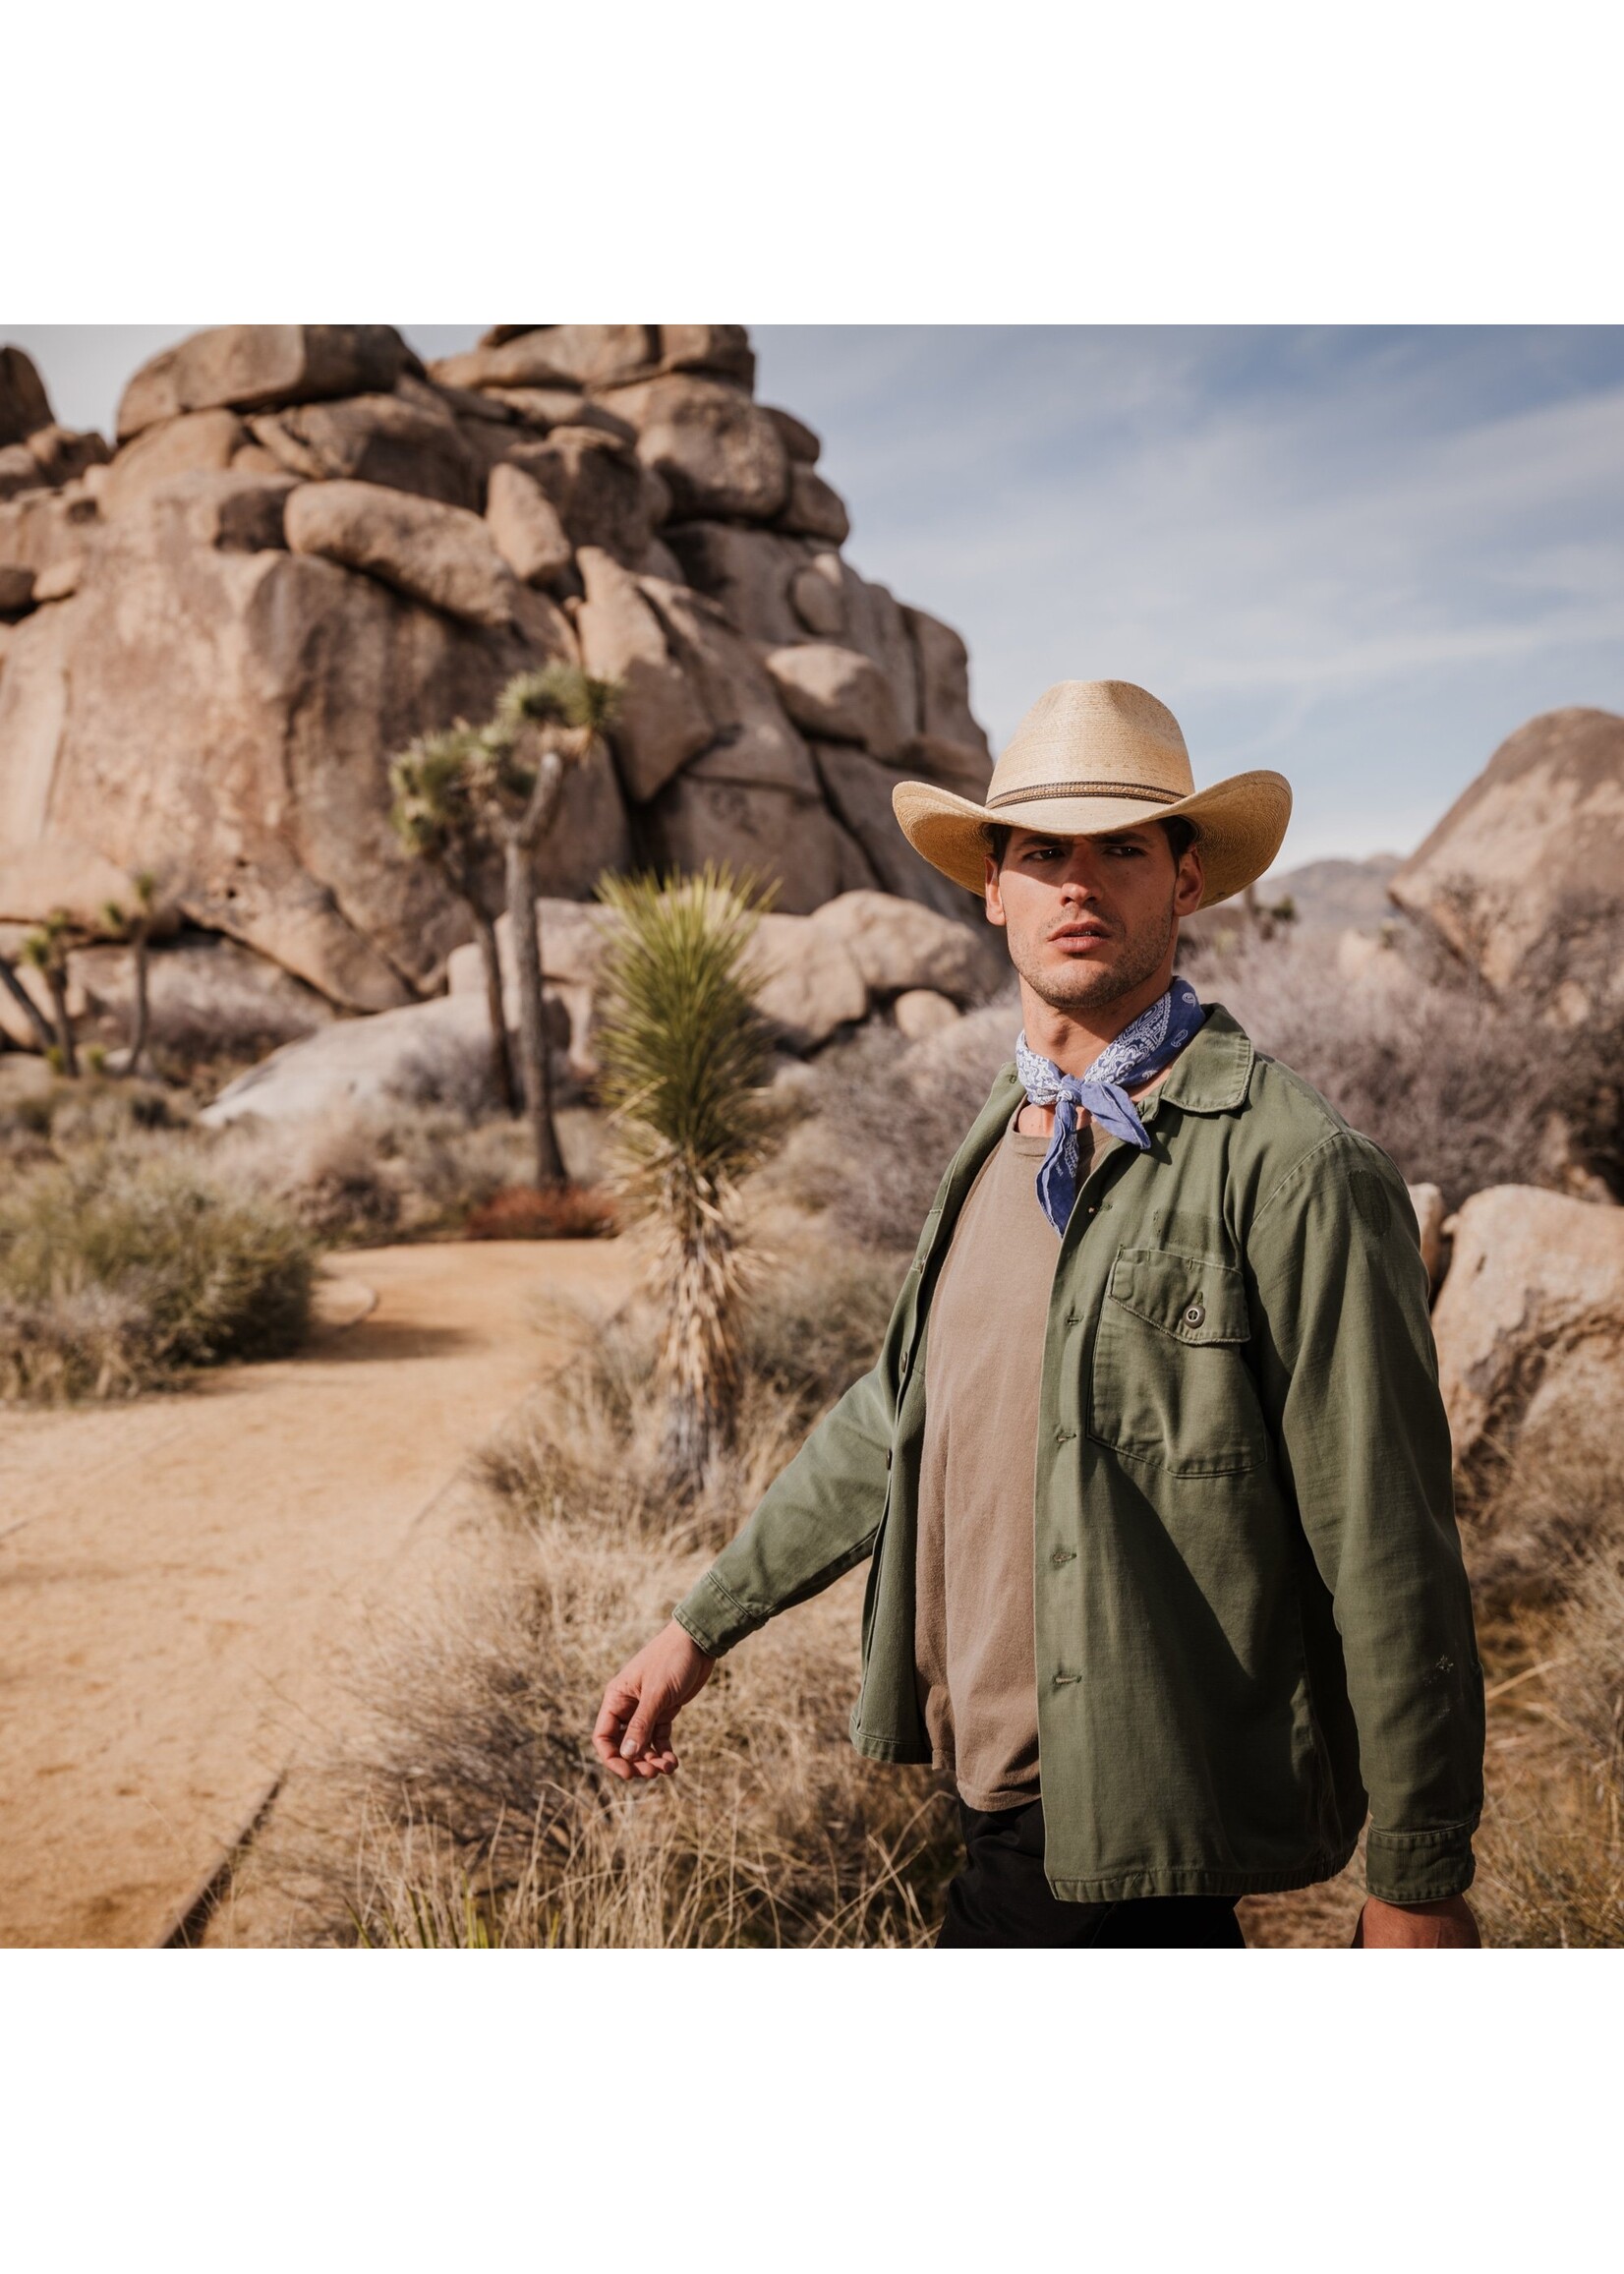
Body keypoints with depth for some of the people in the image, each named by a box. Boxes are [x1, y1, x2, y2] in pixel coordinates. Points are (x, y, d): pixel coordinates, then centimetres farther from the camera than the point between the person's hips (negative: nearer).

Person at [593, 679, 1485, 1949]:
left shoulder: (1295, 1169, -16)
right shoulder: (1007, 1137, 9)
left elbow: (1388, 1550, -15)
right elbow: (896, 1417, 18)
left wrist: (1420, 1882, -10)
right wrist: (701, 1627, 21)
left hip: (1126, 1825, -7)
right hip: (1017, 1785, 7)